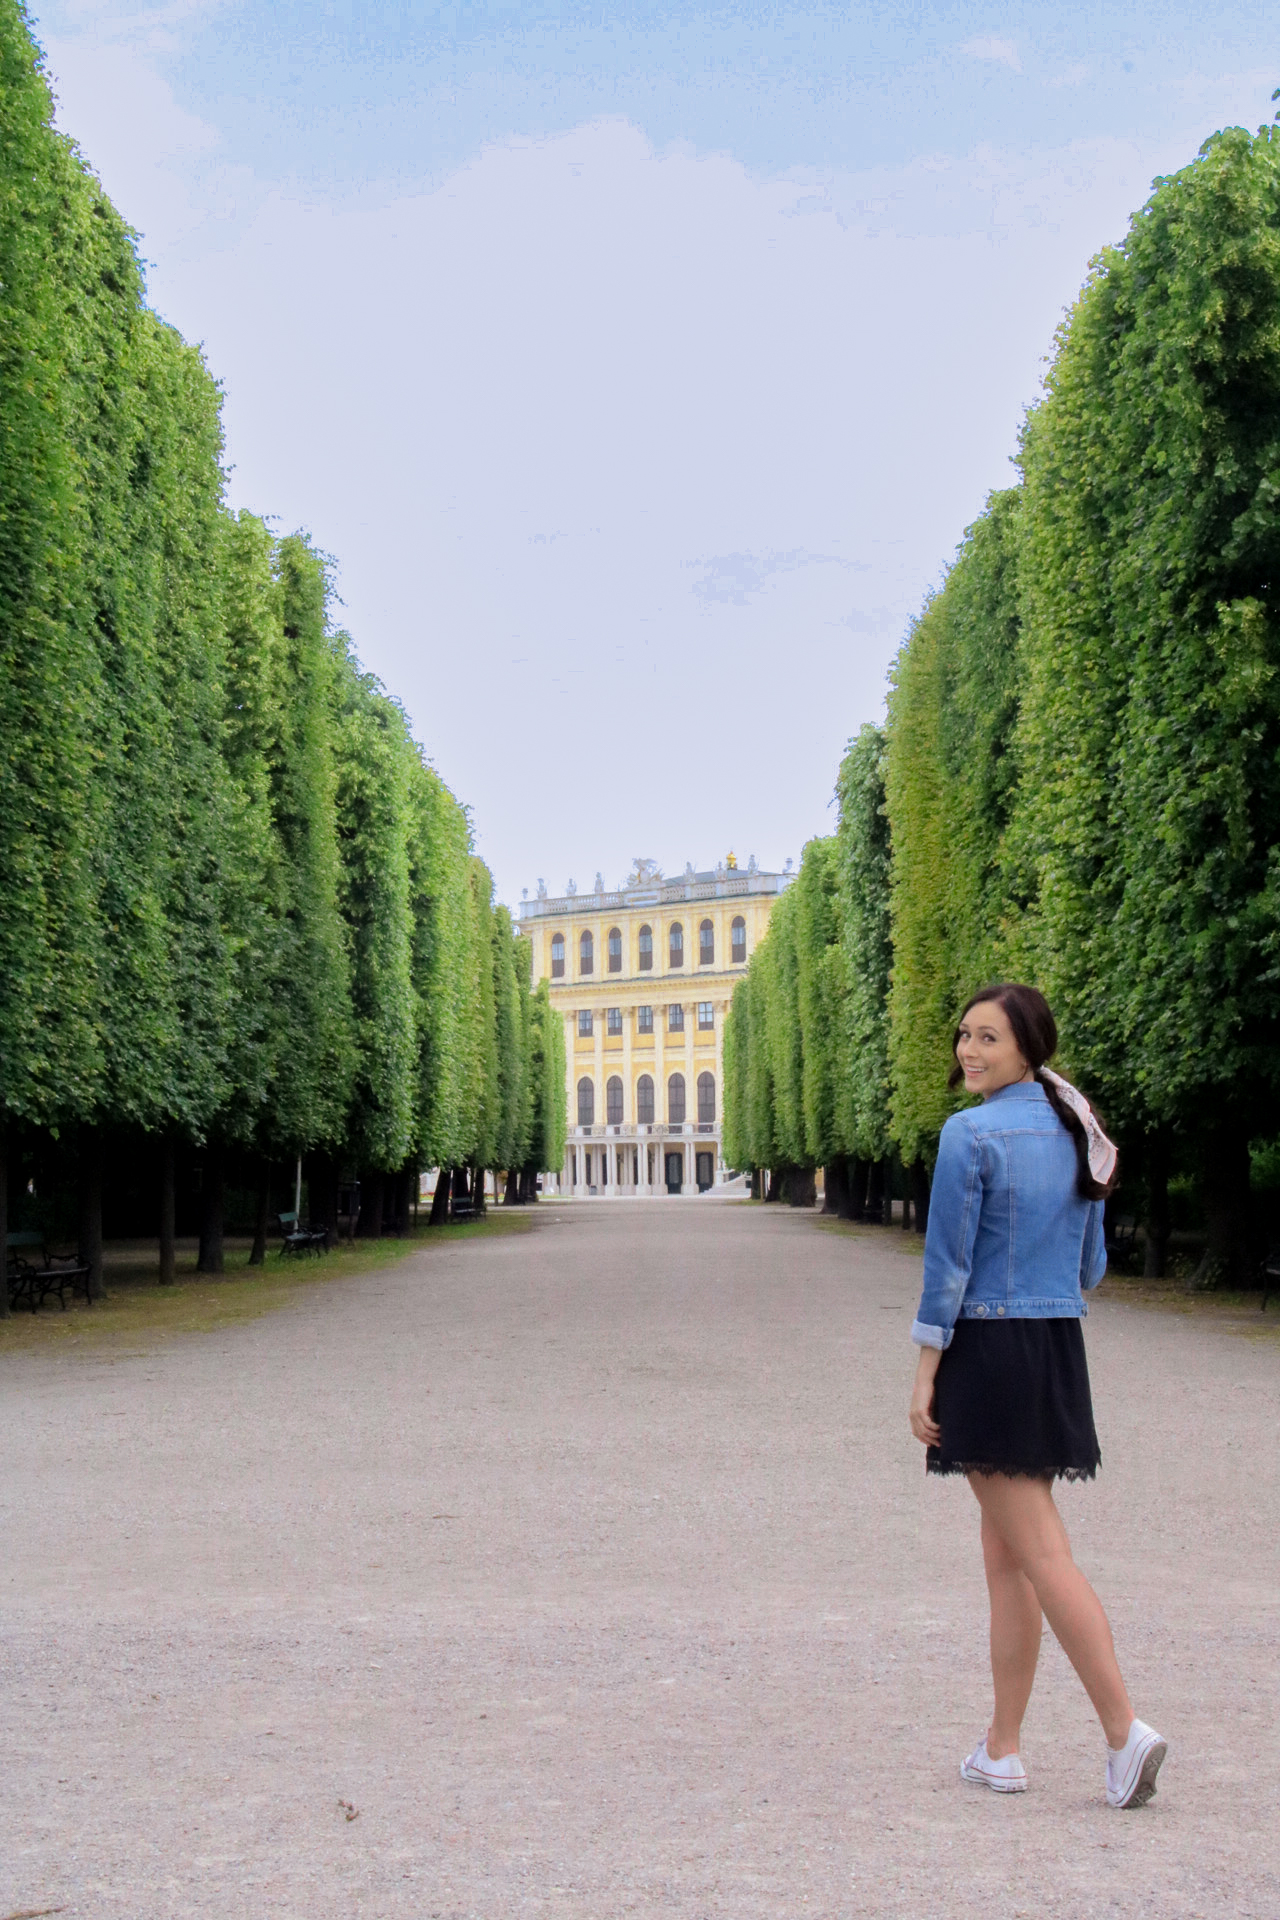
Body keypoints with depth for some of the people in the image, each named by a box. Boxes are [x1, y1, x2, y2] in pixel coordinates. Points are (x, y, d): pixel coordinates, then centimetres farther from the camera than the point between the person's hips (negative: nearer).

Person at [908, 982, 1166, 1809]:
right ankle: (1002, 1749, 19)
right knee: (1005, 1556, 14)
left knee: (1042, 1555, -4)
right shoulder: (1074, 1133, 9)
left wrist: (924, 1376, -7)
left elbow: (947, 1267, -12)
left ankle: (1125, 1730, -9)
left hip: (989, 1350, -7)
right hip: (1061, 1349, 8)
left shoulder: (971, 1134, -12)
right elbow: (1091, 1268, 14)